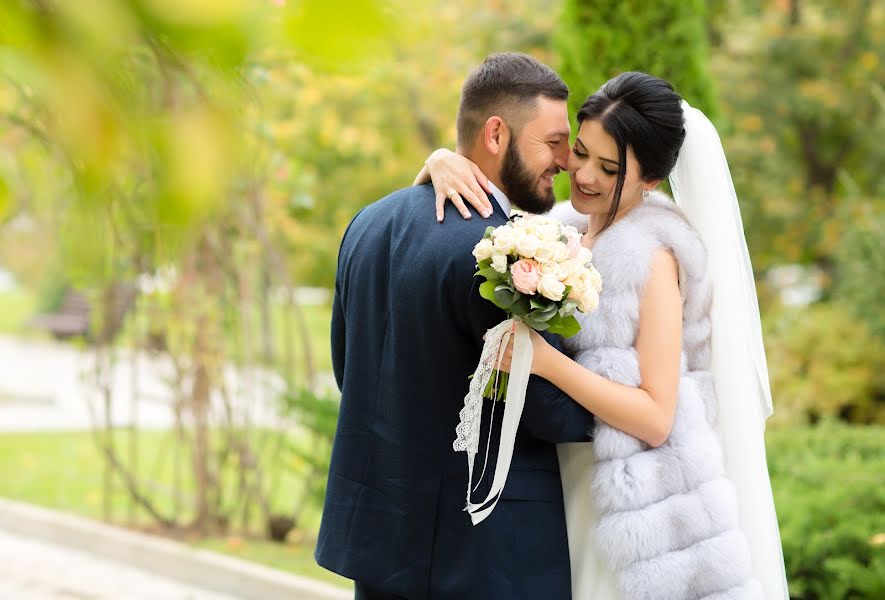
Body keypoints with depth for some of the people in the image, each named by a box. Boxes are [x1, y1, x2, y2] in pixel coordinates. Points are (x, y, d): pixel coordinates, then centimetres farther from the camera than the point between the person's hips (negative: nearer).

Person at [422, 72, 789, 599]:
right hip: (571, 494, 7)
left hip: (634, 509, -7)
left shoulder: (651, 254, -17)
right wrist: (441, 163, -13)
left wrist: (545, 361, -30)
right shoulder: (564, 229, 4)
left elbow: (656, 418, -21)